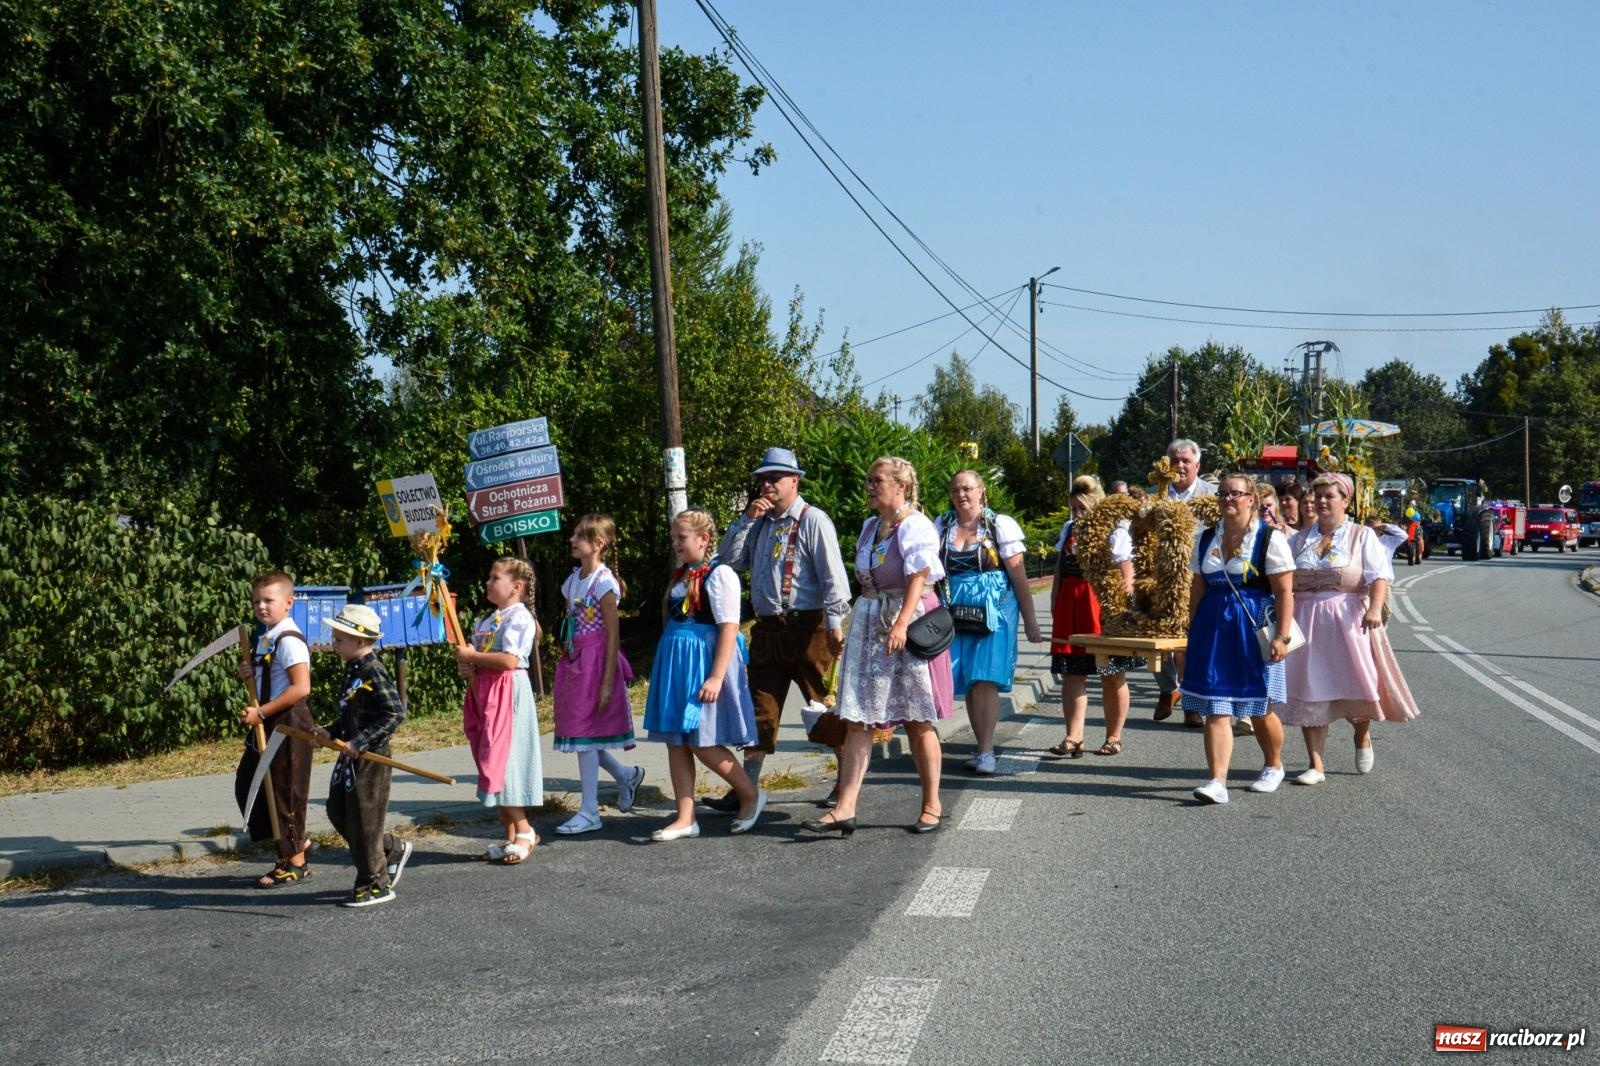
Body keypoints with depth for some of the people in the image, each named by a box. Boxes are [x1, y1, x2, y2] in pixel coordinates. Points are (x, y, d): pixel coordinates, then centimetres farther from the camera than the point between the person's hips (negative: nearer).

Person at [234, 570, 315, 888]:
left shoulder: (288, 641, -17)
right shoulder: (264, 640, 11)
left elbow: (301, 688, -25)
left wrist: (261, 712, -23)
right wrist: (250, 676, 2)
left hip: (288, 724, -10)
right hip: (266, 724, 10)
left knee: (285, 791, 0)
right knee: (247, 784, 14)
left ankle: (295, 863, 14)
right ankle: (294, 838, 28)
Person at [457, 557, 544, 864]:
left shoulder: (519, 617, -10)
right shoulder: (486, 621, 18)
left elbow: (509, 660, -23)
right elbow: (475, 655, 26)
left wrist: (472, 656, -14)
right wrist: (466, 665, 3)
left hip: (508, 693, -10)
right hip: (484, 694, 10)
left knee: (503, 762, -11)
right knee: (495, 767, 10)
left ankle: (524, 830, 0)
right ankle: (510, 837, 16)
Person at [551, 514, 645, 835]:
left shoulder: (604, 582, -12)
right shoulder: (572, 580, 12)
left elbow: (613, 635, -14)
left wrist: (608, 682, -17)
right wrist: (565, 663, 12)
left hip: (596, 661, -8)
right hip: (573, 662, 8)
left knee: (584, 734, -6)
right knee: (581, 734, 10)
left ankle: (589, 811, 2)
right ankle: (626, 775, 31)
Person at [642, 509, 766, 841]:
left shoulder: (719, 575, -11)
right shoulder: (680, 576, 13)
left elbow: (729, 628, -17)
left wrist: (716, 677, -22)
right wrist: (666, 669, 17)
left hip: (704, 662, -8)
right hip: (675, 664, 8)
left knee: (701, 742, -6)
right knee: (675, 742, 6)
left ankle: (752, 795, 15)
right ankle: (685, 818, 13)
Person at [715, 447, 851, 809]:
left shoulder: (812, 520, -5)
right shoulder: (760, 524, 17)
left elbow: (832, 573, -11)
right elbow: (729, 561, 12)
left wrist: (834, 621, -19)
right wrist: (746, 520, 2)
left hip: (808, 628, -7)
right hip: (767, 629, 7)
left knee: (828, 705, 1)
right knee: (761, 710, 8)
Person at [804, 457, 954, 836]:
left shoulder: (914, 526, -9)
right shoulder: (870, 526, 15)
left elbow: (918, 578, -19)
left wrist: (901, 624, -29)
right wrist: (856, 627, 19)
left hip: (908, 621, -8)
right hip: (869, 625, 8)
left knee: (918, 722, 3)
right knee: (857, 719, 0)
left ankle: (932, 805, 16)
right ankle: (845, 808, -2)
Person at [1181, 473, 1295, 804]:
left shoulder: (1270, 538, -5)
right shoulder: (1206, 538, 10)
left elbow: (1284, 592, -9)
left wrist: (1282, 636, -15)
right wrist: (1194, 633, 11)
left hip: (1255, 628, -4)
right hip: (1213, 629, 4)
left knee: (1260, 708, 10)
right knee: (1215, 707, -6)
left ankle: (1274, 767, 34)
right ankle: (1217, 781, -9)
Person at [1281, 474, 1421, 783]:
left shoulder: (1362, 536, 2)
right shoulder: (1300, 540, 13)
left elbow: (1379, 575, -10)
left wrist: (1375, 608, -26)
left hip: (1349, 620, -3)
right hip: (1307, 621, 3)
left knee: (1358, 684, -4)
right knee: (1310, 691, 1)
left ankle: (1362, 736, 31)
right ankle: (1316, 766, 8)